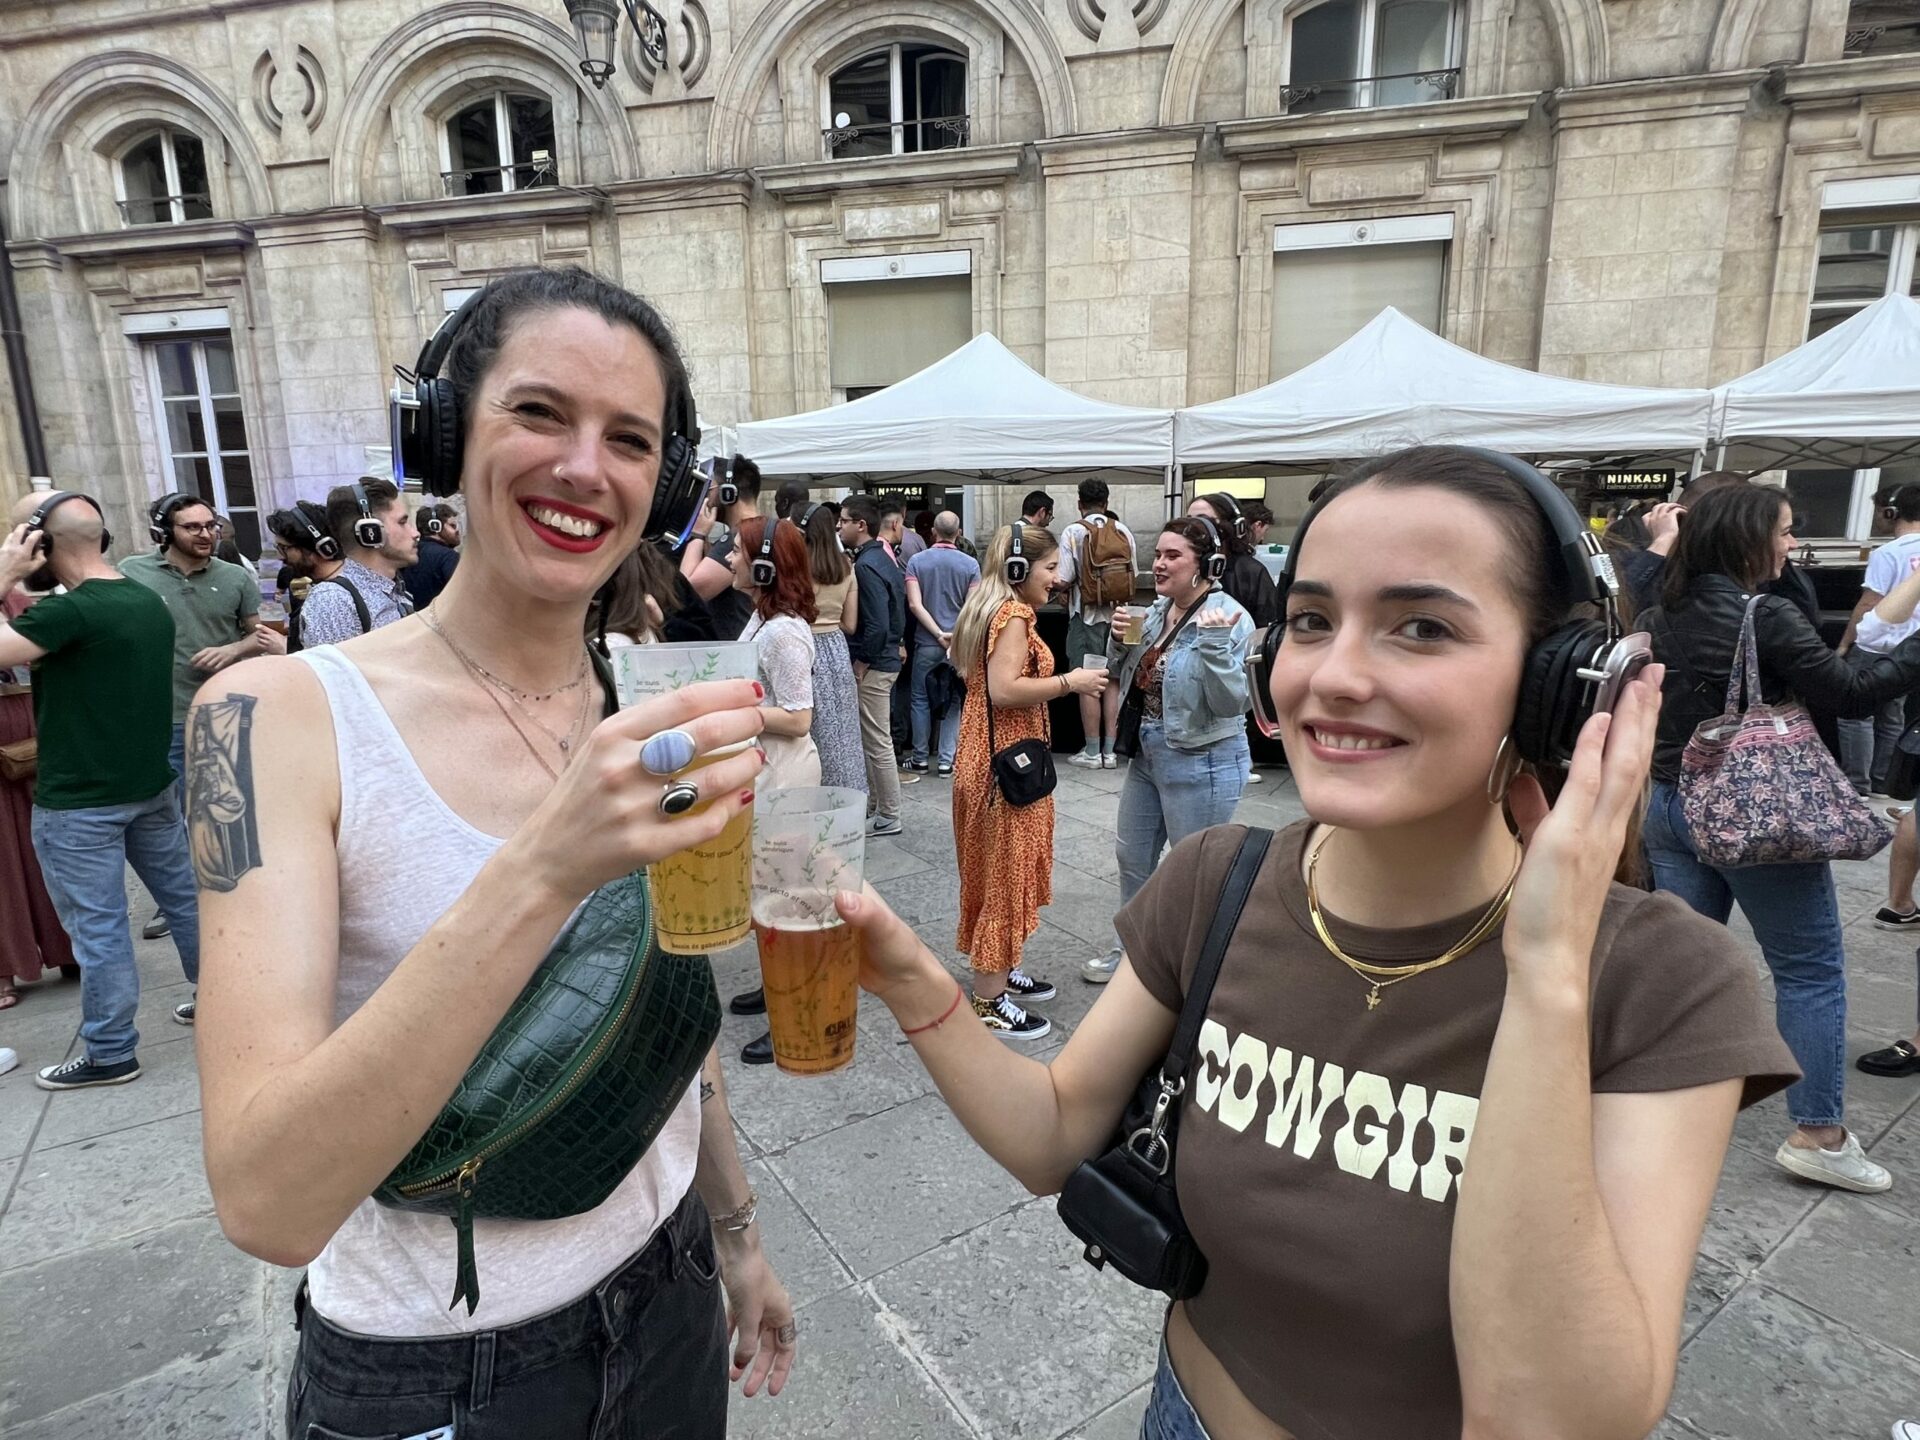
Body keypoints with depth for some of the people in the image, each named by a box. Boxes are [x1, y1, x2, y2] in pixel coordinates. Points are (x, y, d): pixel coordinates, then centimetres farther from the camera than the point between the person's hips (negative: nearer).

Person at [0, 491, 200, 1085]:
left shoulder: (72, 610, -21)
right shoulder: (150, 601, 5)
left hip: (79, 800, -8)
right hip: (153, 784, 8)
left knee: (98, 927, 4)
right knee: (184, 895, 17)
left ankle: (111, 1053, 16)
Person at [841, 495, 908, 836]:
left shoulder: (866, 566, -19)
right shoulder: (882, 557, 12)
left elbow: (876, 625, -25)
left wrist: (860, 665, -15)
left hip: (873, 667, -10)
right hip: (885, 658, 10)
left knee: (877, 743, 0)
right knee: (873, 740, 18)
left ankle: (888, 817, 10)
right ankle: (872, 805, 28)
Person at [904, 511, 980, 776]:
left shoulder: (916, 561, -3)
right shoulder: (970, 564, -4)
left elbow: (915, 604, -11)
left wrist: (939, 633, -10)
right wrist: (957, 635, 1)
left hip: (926, 642, 0)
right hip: (960, 643, 0)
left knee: (920, 699, 11)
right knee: (954, 702, 8)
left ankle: (920, 759, 16)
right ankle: (946, 760, 8)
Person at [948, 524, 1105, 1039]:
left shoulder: (990, 608, 13)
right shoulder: (1013, 615, -17)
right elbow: (1004, 689, -27)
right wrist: (1069, 681, -19)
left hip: (986, 759, 10)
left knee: (997, 874, 19)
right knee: (1004, 876, 0)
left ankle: (1000, 972, 34)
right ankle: (989, 1002, 10)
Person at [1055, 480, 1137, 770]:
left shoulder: (1073, 532, -9)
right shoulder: (1123, 531, 2)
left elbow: (1063, 581, -13)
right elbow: (1133, 578, 7)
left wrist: (1066, 594, 9)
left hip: (1087, 616, -4)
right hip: (1117, 615, 4)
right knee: (1112, 681, 10)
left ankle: (1092, 752, 7)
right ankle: (1109, 750, 14)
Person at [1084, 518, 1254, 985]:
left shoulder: (1229, 617, -18)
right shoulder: (1158, 611, 4)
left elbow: (1231, 703, -23)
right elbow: (1127, 679, 13)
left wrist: (1215, 644, -35)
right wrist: (1121, 642, -5)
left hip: (1201, 763, -8)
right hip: (1147, 753, 8)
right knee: (1132, 855, 21)